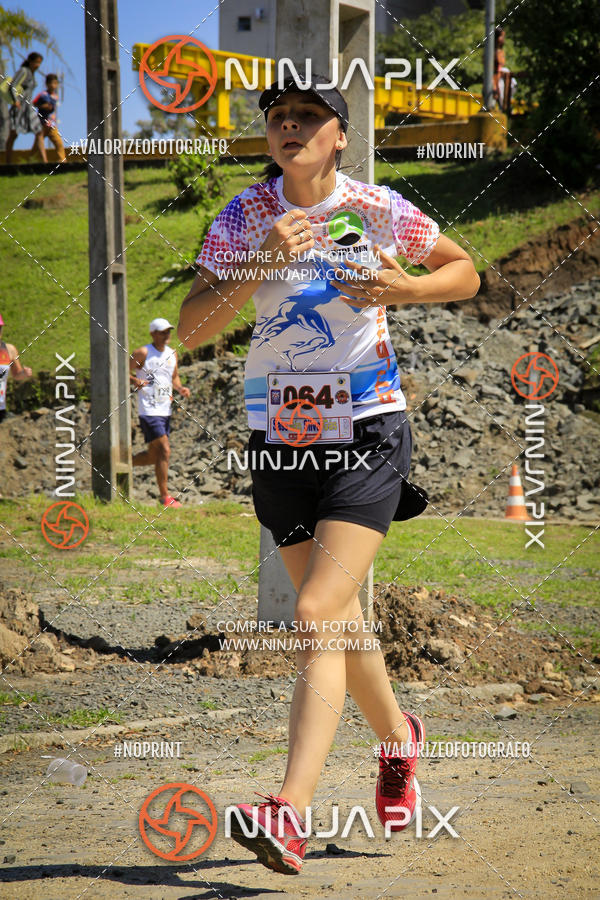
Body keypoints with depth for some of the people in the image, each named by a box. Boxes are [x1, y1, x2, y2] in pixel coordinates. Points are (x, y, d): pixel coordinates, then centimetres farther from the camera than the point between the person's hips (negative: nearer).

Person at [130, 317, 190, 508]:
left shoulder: (172, 353, 12)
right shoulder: (143, 353, -8)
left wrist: (180, 388, 5)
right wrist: (134, 380, -26)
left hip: (165, 411, 8)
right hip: (149, 411, -8)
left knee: (154, 456, 11)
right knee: (164, 451, -14)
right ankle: (164, 496, -8)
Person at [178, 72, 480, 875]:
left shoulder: (379, 210, -4)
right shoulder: (244, 217, 0)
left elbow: (466, 272, 11)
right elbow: (190, 329, -7)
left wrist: (404, 289, -10)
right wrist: (260, 266, -21)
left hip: (368, 433, -4)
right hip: (280, 439, 4)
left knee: (317, 615, -19)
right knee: (337, 620, 15)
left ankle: (291, 814, -26)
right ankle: (399, 737, 44)